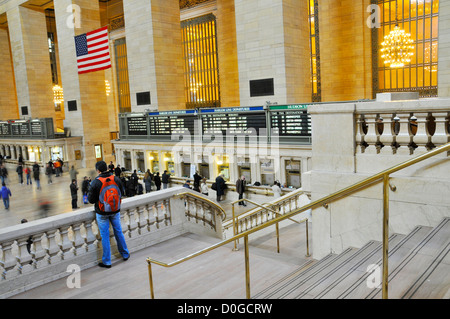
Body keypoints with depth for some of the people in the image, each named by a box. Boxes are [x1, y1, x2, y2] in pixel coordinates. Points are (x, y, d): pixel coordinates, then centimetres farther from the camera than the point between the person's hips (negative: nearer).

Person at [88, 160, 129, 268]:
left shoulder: (96, 182, -19)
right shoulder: (116, 179, -6)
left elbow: (91, 200, -13)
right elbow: (121, 192, 6)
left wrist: (89, 194, 7)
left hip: (102, 213, -4)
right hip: (115, 211, 4)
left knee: (105, 236, 6)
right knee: (118, 232, 19)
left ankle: (106, 261, 14)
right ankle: (125, 254, 32)